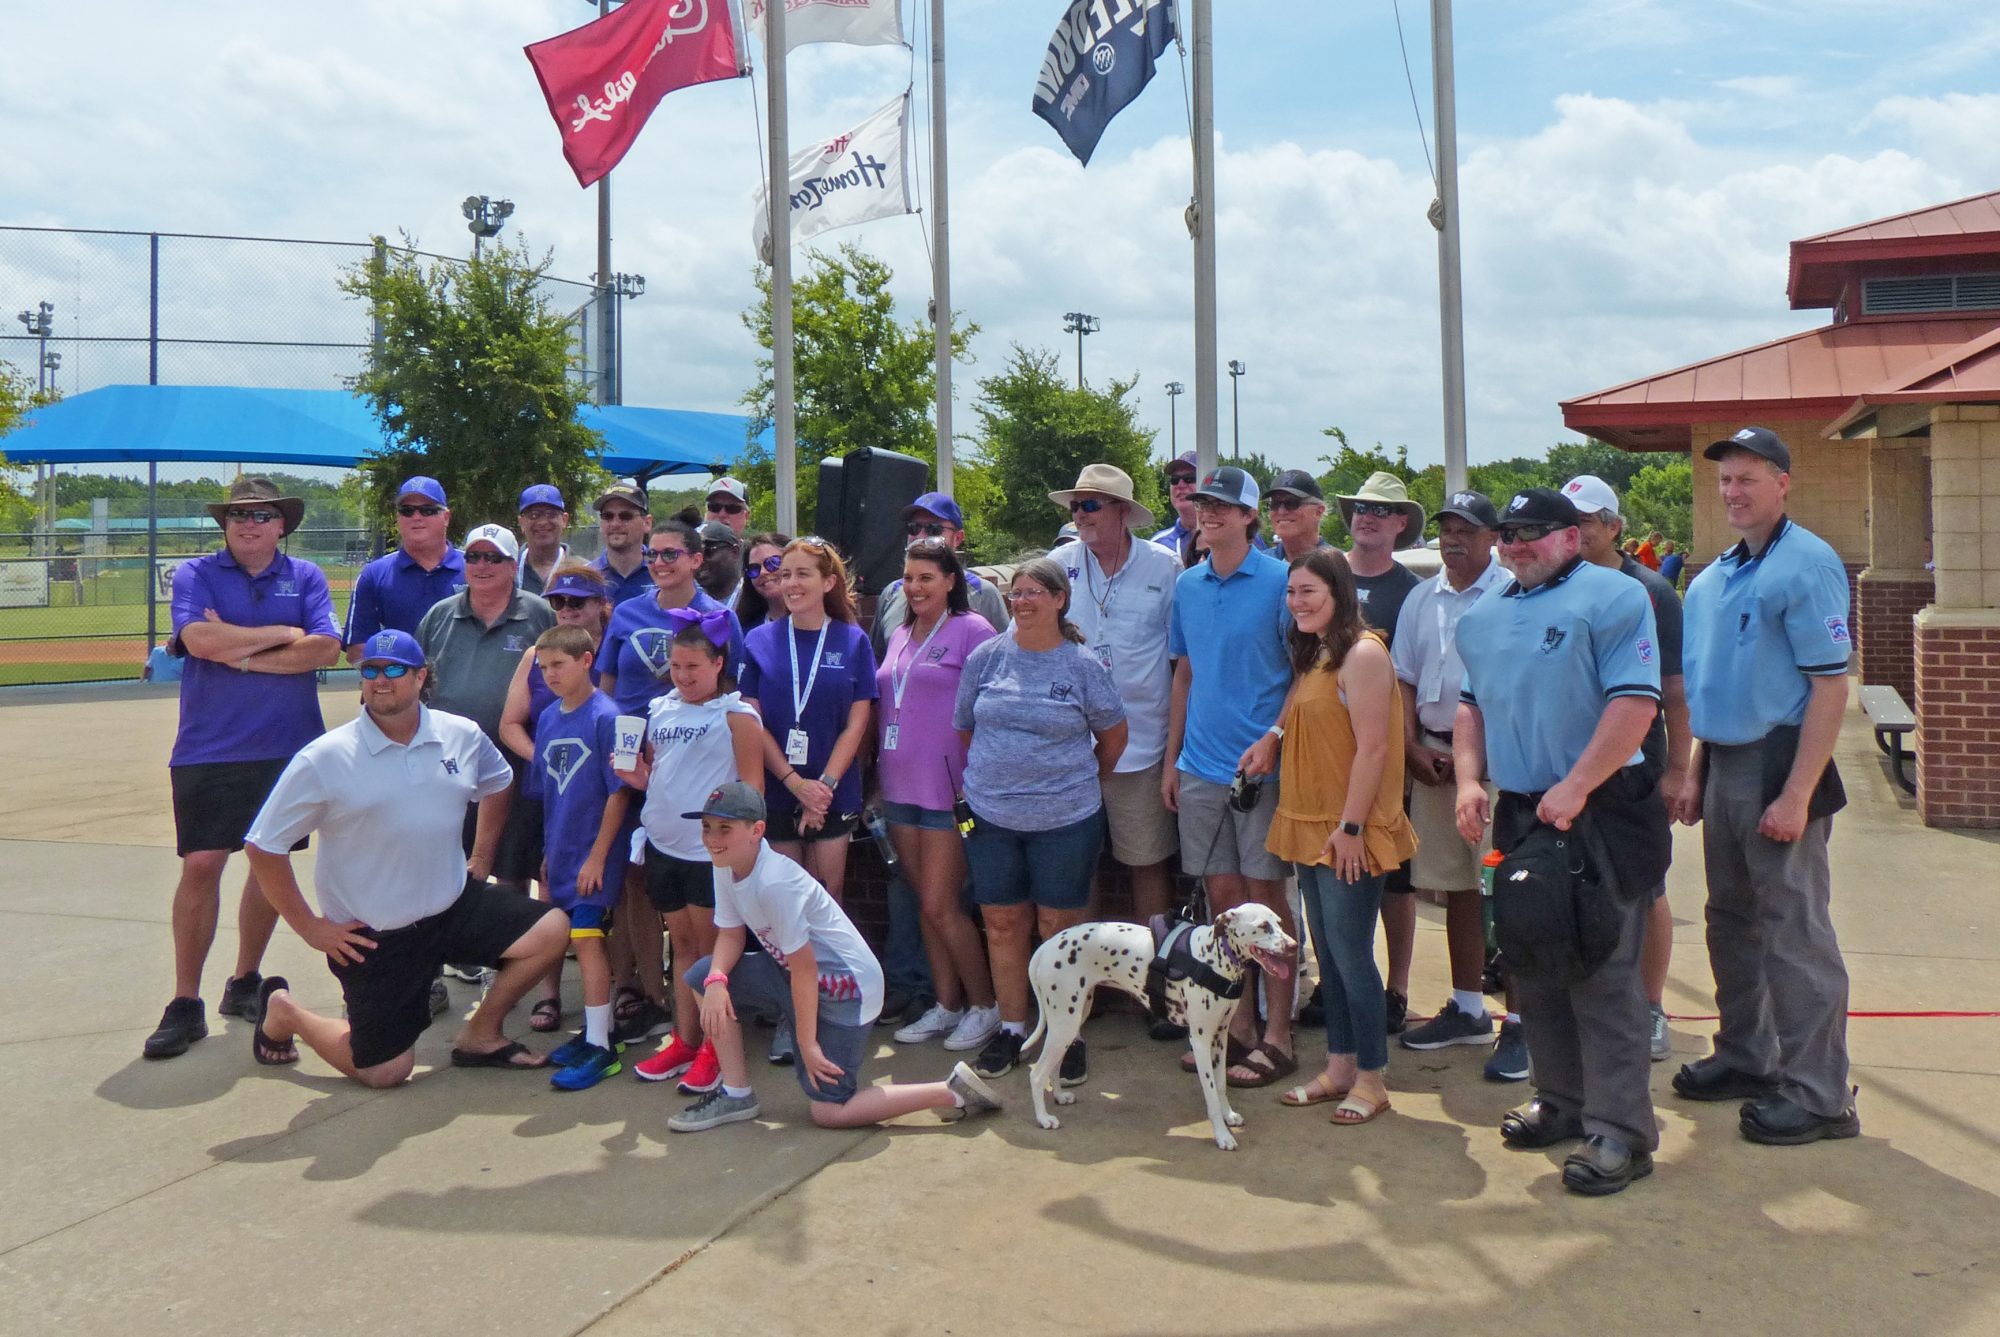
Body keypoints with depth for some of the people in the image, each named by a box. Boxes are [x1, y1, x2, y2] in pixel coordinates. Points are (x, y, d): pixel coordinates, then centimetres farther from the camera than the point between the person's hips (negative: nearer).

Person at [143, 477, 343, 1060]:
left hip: (287, 749, 2)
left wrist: (240, 653, -11)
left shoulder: (305, 577, 7)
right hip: (208, 749, -2)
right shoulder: (196, 574, 3)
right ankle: (185, 1003, 4)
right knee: (200, 865, -6)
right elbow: (200, 639, -16)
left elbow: (326, 650, -8)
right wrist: (284, 633, -8)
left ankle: (244, 983, 26)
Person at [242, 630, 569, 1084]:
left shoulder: (462, 736, -3)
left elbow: (496, 783, 20)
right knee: (384, 1071, 2)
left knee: (552, 930, -11)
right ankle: (283, 1012, 30)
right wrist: (310, 928, -9)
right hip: (372, 937, -4)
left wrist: (480, 860, 12)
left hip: (455, 905, 5)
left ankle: (479, 1037, 11)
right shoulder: (323, 760, -15)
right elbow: (263, 846, -10)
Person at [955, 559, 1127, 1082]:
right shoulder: (985, 657, 4)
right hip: (990, 816, 3)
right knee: (1002, 924, 9)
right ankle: (1011, 1028, 23)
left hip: (1064, 818, -2)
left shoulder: (1083, 664, -3)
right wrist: (993, 777, 13)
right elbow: (965, 729, 14)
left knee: (1059, 927, 4)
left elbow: (1113, 734, 8)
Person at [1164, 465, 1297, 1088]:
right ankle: (1239, 1024, 21)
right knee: (1222, 894, 10)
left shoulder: (1278, 580, -6)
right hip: (1201, 765, 5)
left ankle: (1276, 1035, 10)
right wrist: (1172, 759, 14)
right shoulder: (1187, 585, 10)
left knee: (1265, 894, 0)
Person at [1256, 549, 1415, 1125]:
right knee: (1327, 954, 14)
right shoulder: (1314, 655, 14)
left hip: (1348, 834, -9)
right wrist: (1272, 738, 3)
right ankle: (1340, 1066, 24)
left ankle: (1372, 1077, 10)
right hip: (1310, 828, 9)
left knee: (1352, 957, -2)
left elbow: (1372, 747, -19)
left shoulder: (1362, 652, -14)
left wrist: (1350, 826, -20)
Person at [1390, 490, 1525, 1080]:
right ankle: (1467, 1009, 24)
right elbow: (1404, 679, 17)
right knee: (1455, 887, 13)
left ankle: (1517, 1022, 1)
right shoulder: (1421, 599, 14)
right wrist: (1413, 746, 4)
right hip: (1433, 757, 6)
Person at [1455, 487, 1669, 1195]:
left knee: (1602, 974, -5)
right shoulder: (1483, 617, 16)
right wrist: (1469, 780, 6)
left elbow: (1634, 702, -16)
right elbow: (1471, 704, 22)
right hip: (1516, 816, 7)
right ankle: (1562, 1101, 27)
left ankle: (1620, 1129, 3)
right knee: (1532, 967, 13)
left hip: (1600, 816, -7)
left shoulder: (1612, 597, -7)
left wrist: (1574, 787, -20)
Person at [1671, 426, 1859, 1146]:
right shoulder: (1713, 577, 13)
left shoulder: (1807, 564, -12)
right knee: (1733, 924, 17)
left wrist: (1796, 795, -21)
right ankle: (1746, 1059, 31)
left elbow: (1830, 688, -17)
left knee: (1793, 933, -3)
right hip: (1724, 766, 8)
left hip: (1780, 766, -8)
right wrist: (1695, 774, 16)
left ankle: (1817, 1094, 7)